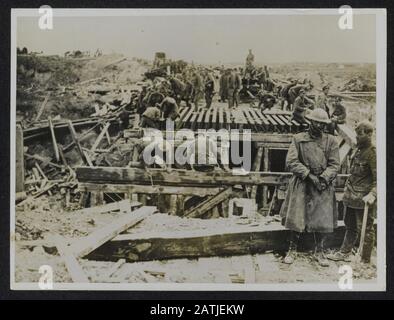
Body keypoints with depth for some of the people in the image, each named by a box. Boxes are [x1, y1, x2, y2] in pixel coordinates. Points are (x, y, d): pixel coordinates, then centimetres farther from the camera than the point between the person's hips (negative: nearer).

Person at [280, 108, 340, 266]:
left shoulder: (331, 141, 5)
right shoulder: (298, 139, 1)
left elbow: (334, 165, 1)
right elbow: (291, 162, -6)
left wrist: (324, 178, -14)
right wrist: (309, 175, -14)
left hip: (323, 185, 1)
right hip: (301, 185, -1)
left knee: (322, 220, 3)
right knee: (296, 218, 2)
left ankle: (319, 252, 21)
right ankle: (292, 250, 19)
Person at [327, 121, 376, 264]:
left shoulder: (372, 153, -15)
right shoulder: (359, 150, 11)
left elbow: (378, 179, -19)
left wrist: (371, 195, -29)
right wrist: (348, 188, 22)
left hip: (364, 199, -9)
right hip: (353, 196, 9)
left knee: (366, 229, 2)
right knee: (350, 226, 19)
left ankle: (365, 261, 12)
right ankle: (344, 253, 31)